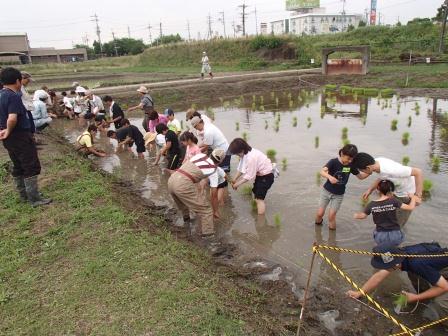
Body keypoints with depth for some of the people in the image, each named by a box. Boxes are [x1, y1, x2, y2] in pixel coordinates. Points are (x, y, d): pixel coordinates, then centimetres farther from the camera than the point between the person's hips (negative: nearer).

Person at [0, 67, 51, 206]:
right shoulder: (14, 96, -20)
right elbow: (12, 118, -32)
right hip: (20, 136, -10)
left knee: (18, 167, 17)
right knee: (32, 167, -3)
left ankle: (24, 195, 27)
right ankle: (35, 199, 1)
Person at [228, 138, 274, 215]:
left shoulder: (251, 157, -31)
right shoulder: (245, 154, -3)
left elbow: (249, 176, -26)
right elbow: (241, 168, 6)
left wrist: (237, 184, -17)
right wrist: (234, 179, -2)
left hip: (266, 176, -10)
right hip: (259, 175, 10)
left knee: (259, 198, -13)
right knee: (255, 195, 18)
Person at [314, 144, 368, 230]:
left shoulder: (351, 165, -9)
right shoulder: (333, 162, -20)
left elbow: (360, 176, 3)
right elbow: (322, 171, -35)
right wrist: (329, 177, -55)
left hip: (339, 195, 1)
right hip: (326, 191, -1)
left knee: (331, 216, -3)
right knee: (320, 213, 3)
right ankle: (318, 223, 36)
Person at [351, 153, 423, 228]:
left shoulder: (391, 170, -41)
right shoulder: (377, 162, -17)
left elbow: (418, 172, -36)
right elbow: (381, 178, 5)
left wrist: (418, 195, -32)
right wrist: (370, 190, -4)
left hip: (407, 194, -7)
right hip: (396, 192, 7)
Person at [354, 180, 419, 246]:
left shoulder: (372, 205, -6)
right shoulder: (393, 201, -13)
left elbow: (363, 215, 9)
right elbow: (410, 207, -8)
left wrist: (356, 215, 31)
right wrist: (413, 198, 11)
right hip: (395, 237, -1)